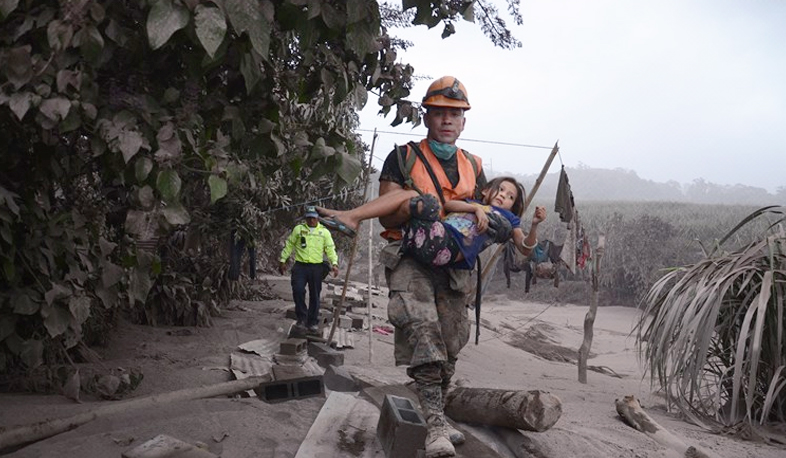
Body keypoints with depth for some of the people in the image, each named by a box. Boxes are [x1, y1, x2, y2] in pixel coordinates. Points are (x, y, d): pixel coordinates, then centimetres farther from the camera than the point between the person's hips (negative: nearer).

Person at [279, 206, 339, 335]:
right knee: (298, 291, -16)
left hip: (316, 267, 1)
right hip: (300, 266, -1)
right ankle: (302, 319, -1)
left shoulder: (324, 232, 7)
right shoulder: (298, 229, 7)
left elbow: (330, 249, 6)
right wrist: (282, 260, 7)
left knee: (315, 296, 5)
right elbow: (289, 245, 11)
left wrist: (334, 263, -7)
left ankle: (313, 323, 15)